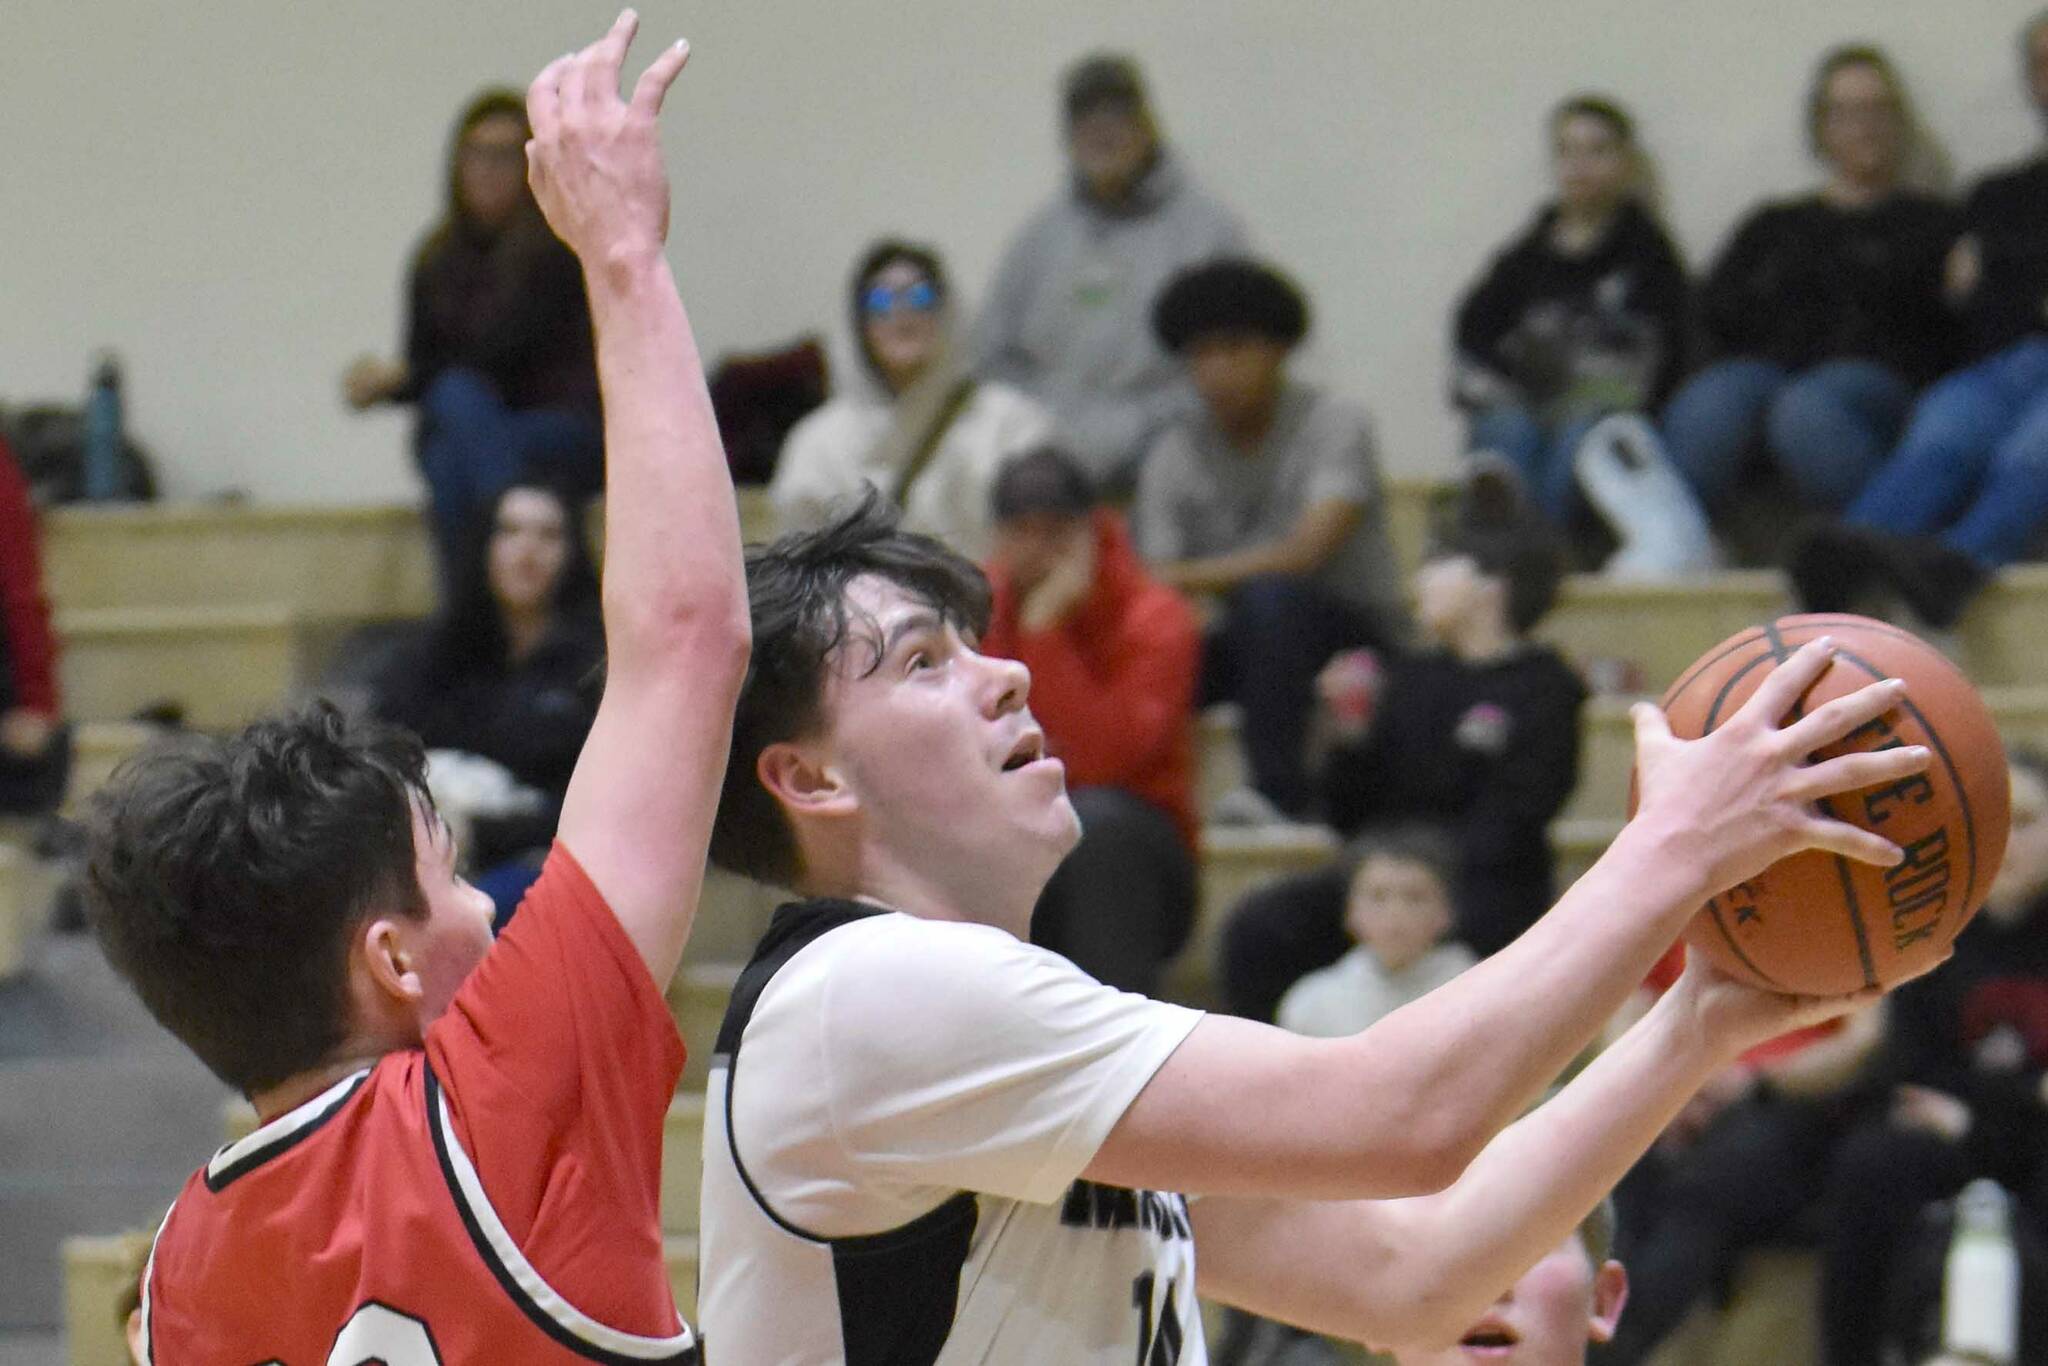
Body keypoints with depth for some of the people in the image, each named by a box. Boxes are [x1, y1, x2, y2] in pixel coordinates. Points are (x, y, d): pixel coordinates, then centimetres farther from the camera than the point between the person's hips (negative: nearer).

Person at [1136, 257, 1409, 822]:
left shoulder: (1332, 426, -12)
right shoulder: (1174, 457, 1)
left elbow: (1306, 552, -26)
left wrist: (1189, 576, -31)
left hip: (1358, 635, -4)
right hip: (1252, 645, 4)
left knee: (1267, 596, -37)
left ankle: (1278, 791, -33)